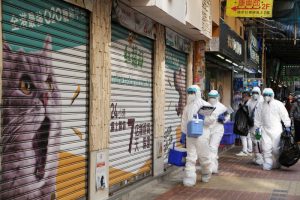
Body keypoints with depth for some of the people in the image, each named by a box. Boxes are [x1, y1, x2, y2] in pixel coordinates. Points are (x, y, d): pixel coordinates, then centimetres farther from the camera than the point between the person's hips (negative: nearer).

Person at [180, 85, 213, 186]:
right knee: (190, 157, 1)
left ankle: (206, 174, 28)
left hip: (201, 134, -4)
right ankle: (189, 178, 2)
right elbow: (184, 122, 19)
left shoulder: (205, 105, -4)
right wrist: (183, 135, 18)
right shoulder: (187, 107, 14)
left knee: (204, 156, 6)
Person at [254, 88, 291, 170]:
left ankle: (276, 164, 15)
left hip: (276, 129, -2)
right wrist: (257, 127, 10)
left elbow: (285, 116, 0)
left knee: (276, 148, -2)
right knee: (266, 148, -4)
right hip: (265, 129, 2)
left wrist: (287, 126, -3)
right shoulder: (261, 105, 6)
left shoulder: (278, 104, -2)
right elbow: (257, 118, 13)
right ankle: (267, 164, 4)